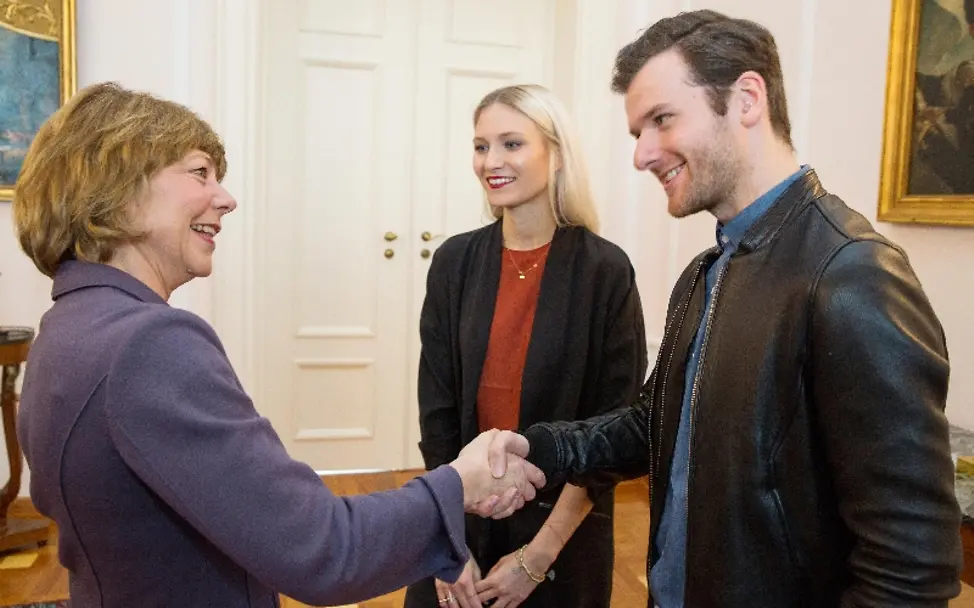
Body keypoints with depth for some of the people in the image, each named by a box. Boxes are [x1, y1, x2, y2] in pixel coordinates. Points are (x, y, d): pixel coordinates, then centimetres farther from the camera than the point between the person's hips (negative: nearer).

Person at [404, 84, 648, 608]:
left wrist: (540, 553, -12)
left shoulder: (605, 270, -13)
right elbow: (436, 409, -2)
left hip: (562, 531, -2)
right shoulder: (455, 261, -4)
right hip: (459, 519, 3)